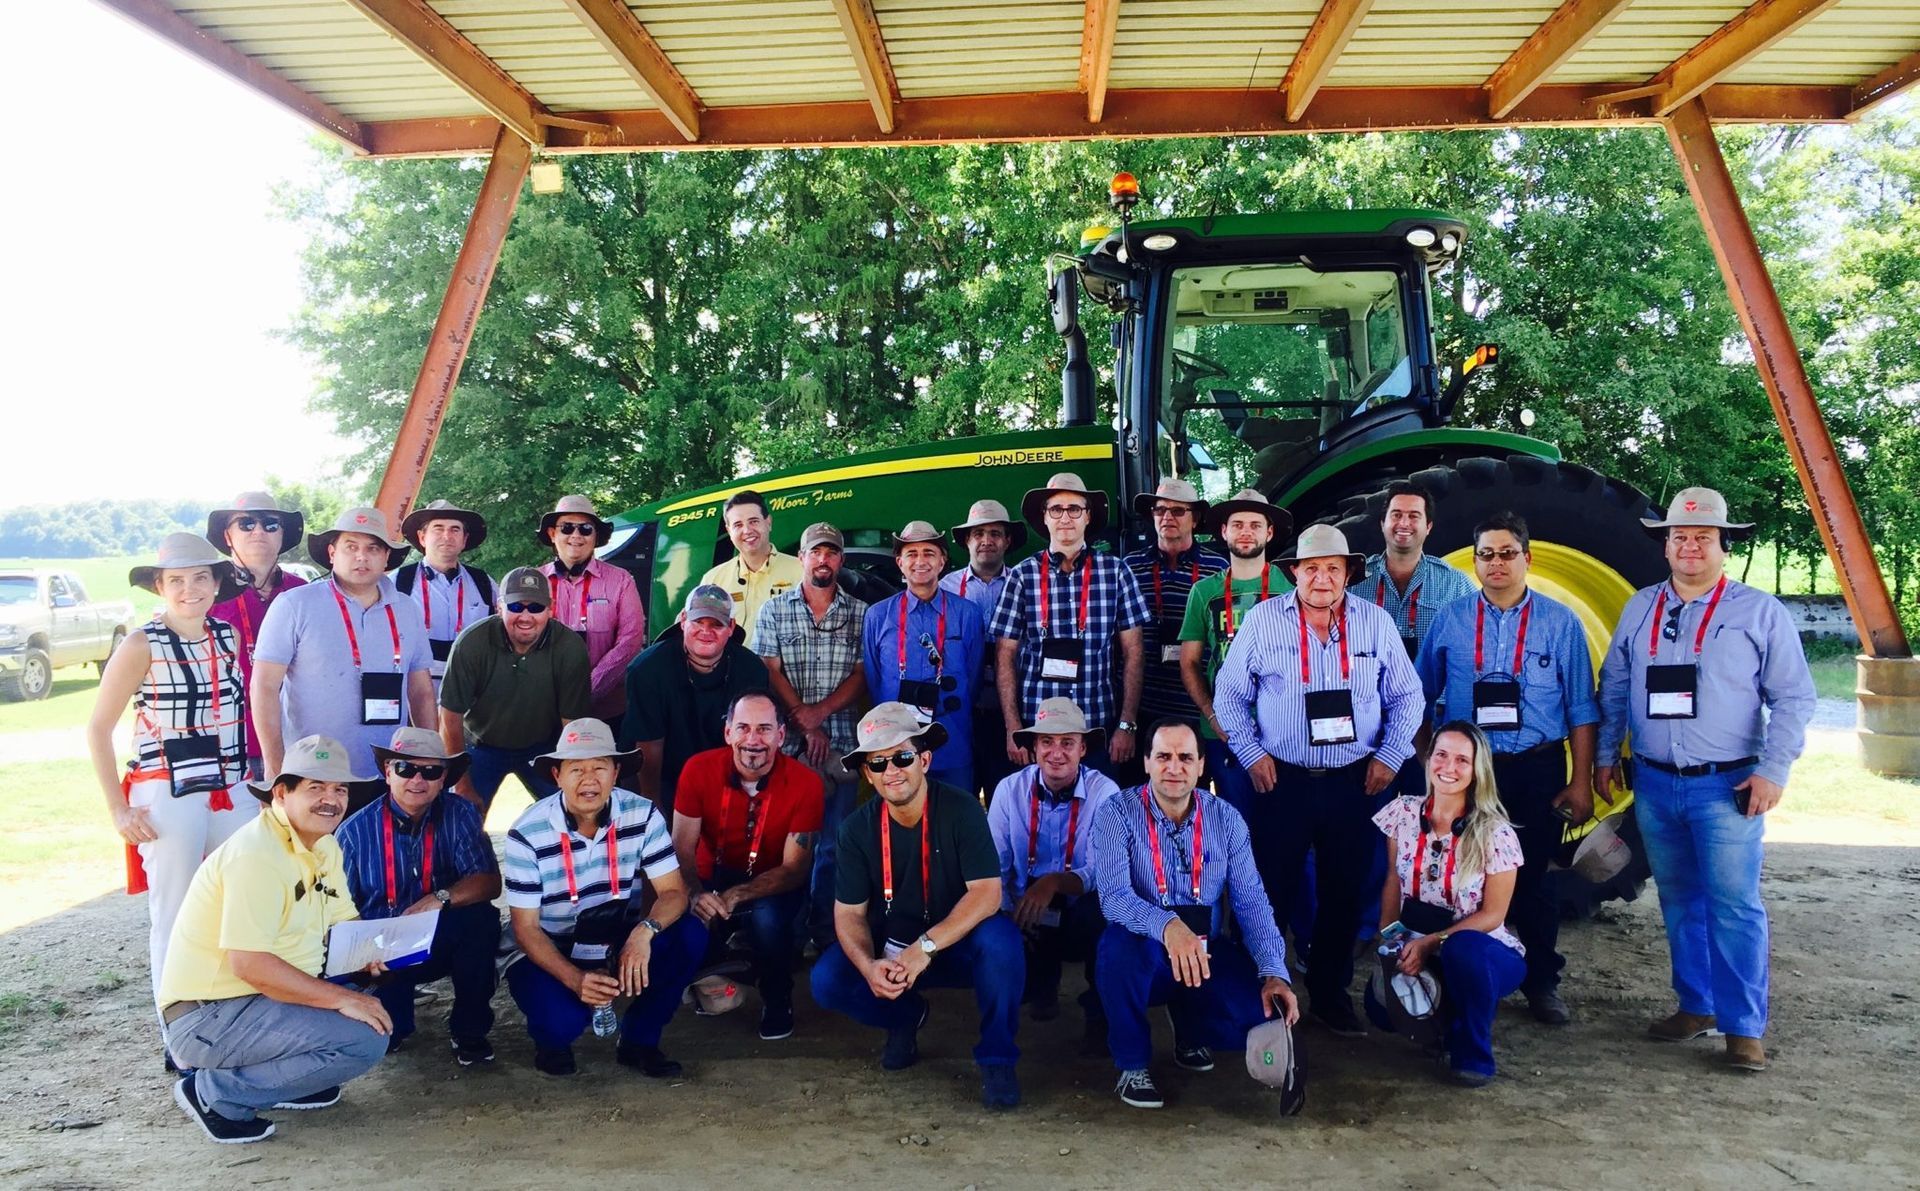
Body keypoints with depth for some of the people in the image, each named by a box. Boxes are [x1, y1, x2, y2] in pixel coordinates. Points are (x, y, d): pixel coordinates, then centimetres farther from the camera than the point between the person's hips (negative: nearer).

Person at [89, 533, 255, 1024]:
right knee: (175, 920, 2)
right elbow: (98, 729, -4)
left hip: (233, 793, 4)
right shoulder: (143, 646, -7)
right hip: (168, 797, -4)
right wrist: (118, 809, -8)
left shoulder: (230, 638, 6)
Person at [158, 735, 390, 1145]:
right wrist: (341, 998, -24)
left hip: (262, 1000, 9)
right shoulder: (257, 855, -22)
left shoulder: (325, 846, 8)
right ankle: (215, 1093, -9)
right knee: (365, 1040, -22)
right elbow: (249, 964, -27)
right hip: (206, 1020, -9)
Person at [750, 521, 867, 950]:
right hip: (786, 743, 0)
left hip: (841, 745, 1)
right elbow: (770, 674, 0)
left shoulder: (860, 614, 8)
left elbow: (863, 675, 2)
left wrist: (818, 712, -10)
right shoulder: (773, 610, 7)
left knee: (832, 845, 2)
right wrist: (806, 726, -8)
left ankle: (825, 934, 11)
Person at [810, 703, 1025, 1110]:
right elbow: (849, 913, -5)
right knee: (827, 980, -22)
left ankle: (996, 1059, -12)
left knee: (1001, 939, -35)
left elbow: (987, 894, -24)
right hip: (890, 950, 3)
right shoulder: (858, 828, -8)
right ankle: (906, 1017, 11)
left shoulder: (960, 809, -18)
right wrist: (869, 966, -26)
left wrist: (926, 947, -34)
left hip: (958, 945, -3)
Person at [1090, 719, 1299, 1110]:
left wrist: (1274, 972, -19)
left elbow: (1251, 902, -4)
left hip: (1207, 956, 3)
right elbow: (1113, 897, -25)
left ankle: (1188, 1024, 15)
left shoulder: (1226, 819, -1)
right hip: (1144, 958, -3)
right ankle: (1133, 1066, -11)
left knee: (1264, 1013, -23)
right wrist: (1167, 926, -45)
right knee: (1122, 942, -37)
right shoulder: (1116, 813, -11)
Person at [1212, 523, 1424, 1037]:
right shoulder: (1263, 620, -2)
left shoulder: (1375, 622, 3)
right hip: (1281, 780, -2)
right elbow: (1230, 694, 4)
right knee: (1271, 893, 1)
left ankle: (1331, 994, 24)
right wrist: (1251, 754, -2)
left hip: (1354, 782, 2)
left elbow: (1407, 696, 11)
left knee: (1345, 893, 9)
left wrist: (1390, 756, 2)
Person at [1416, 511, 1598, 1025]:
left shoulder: (1560, 622, 1)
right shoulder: (1449, 621, 3)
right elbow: (1420, 700, 9)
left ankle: (1541, 983, 23)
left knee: (1534, 877, 8)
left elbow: (1581, 708, 2)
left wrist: (1580, 782, -2)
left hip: (1538, 771, 0)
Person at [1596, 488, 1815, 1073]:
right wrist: (1605, 755, 12)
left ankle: (1744, 1027, 4)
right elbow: (1614, 689, 15)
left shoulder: (1759, 612, -1)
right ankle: (1696, 1005, 24)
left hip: (1727, 787, -4)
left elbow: (1794, 698, -3)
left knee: (1734, 906, -5)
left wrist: (1772, 770, -11)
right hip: (1655, 784, 4)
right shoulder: (1639, 609, 10)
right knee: (1679, 903, 12)